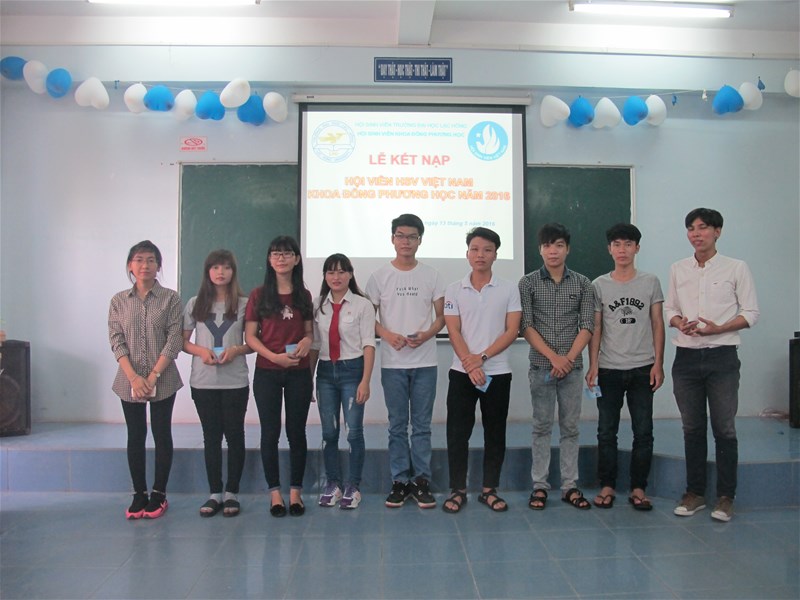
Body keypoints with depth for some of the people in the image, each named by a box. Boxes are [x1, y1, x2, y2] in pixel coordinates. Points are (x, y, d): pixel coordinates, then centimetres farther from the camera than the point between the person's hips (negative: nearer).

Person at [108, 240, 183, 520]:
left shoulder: (171, 298, -2)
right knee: (135, 436, 8)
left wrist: (153, 376, -14)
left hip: (163, 380, -2)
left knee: (162, 435, 5)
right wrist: (134, 377, -13)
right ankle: (139, 494, 18)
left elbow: (174, 341, -7)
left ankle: (159, 494, 16)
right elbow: (116, 341, -1)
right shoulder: (119, 301, 5)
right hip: (129, 381, 2)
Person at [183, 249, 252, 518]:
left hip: (235, 381, -1)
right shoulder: (195, 304, 6)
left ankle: (232, 493, 15)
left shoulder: (244, 303, 1)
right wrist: (201, 351, -11)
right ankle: (215, 493, 17)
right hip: (203, 382, 2)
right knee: (211, 436, 8)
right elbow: (183, 341, 7)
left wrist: (236, 350, -15)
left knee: (234, 434, 4)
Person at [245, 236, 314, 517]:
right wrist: (274, 356, -16)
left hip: (299, 372, 1)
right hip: (267, 373, -1)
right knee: (270, 432, 4)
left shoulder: (304, 295, 6)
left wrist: (307, 341, -11)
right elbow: (250, 336, -2)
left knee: (296, 431, 6)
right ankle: (274, 492, 16)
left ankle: (296, 491, 17)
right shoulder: (258, 295, 1)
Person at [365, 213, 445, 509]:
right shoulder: (380, 276, 3)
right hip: (393, 362, 0)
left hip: (425, 362, 0)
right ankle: (400, 480, 17)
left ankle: (421, 480, 16)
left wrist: (426, 335, -13)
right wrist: (388, 335, -15)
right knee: (397, 425, 7)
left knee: (422, 425, 6)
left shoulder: (431, 276, 4)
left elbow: (441, 316, 6)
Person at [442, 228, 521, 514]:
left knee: (495, 434, 8)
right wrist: (469, 364, -15)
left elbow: (512, 331, -5)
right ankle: (457, 490, 15)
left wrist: (482, 357, -15)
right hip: (462, 372, 0)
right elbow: (454, 332, -3)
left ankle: (489, 489, 21)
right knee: (457, 433, 3)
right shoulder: (454, 290, 3)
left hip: (498, 372, 0)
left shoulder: (509, 289, 1)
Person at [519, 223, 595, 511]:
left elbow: (587, 326, 1)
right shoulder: (528, 283, 1)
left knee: (570, 428, 7)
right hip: (541, 367, -1)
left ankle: (570, 486, 16)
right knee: (542, 427, 5)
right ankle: (539, 485, 12)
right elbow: (526, 326, -5)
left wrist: (568, 358, -11)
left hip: (572, 367, 1)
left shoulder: (582, 284, 6)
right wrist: (554, 357, -13)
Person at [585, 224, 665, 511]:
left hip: (642, 368, 0)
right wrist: (593, 366, -2)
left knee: (643, 432, 3)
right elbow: (596, 328, 4)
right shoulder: (599, 285, 3)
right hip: (609, 369, 0)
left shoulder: (650, 282, 4)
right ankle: (607, 487, 16)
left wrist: (658, 363, -3)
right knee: (606, 432, 5)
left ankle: (638, 488, 15)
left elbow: (657, 324, 4)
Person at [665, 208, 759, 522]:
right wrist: (680, 322, -9)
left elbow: (751, 313, -2)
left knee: (724, 429, 2)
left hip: (722, 357, -3)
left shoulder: (736, 268, -1)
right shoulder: (678, 269, 9)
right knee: (692, 428, 10)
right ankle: (695, 493, 21)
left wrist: (719, 328, -17)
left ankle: (725, 496, 14)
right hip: (686, 357, 3)